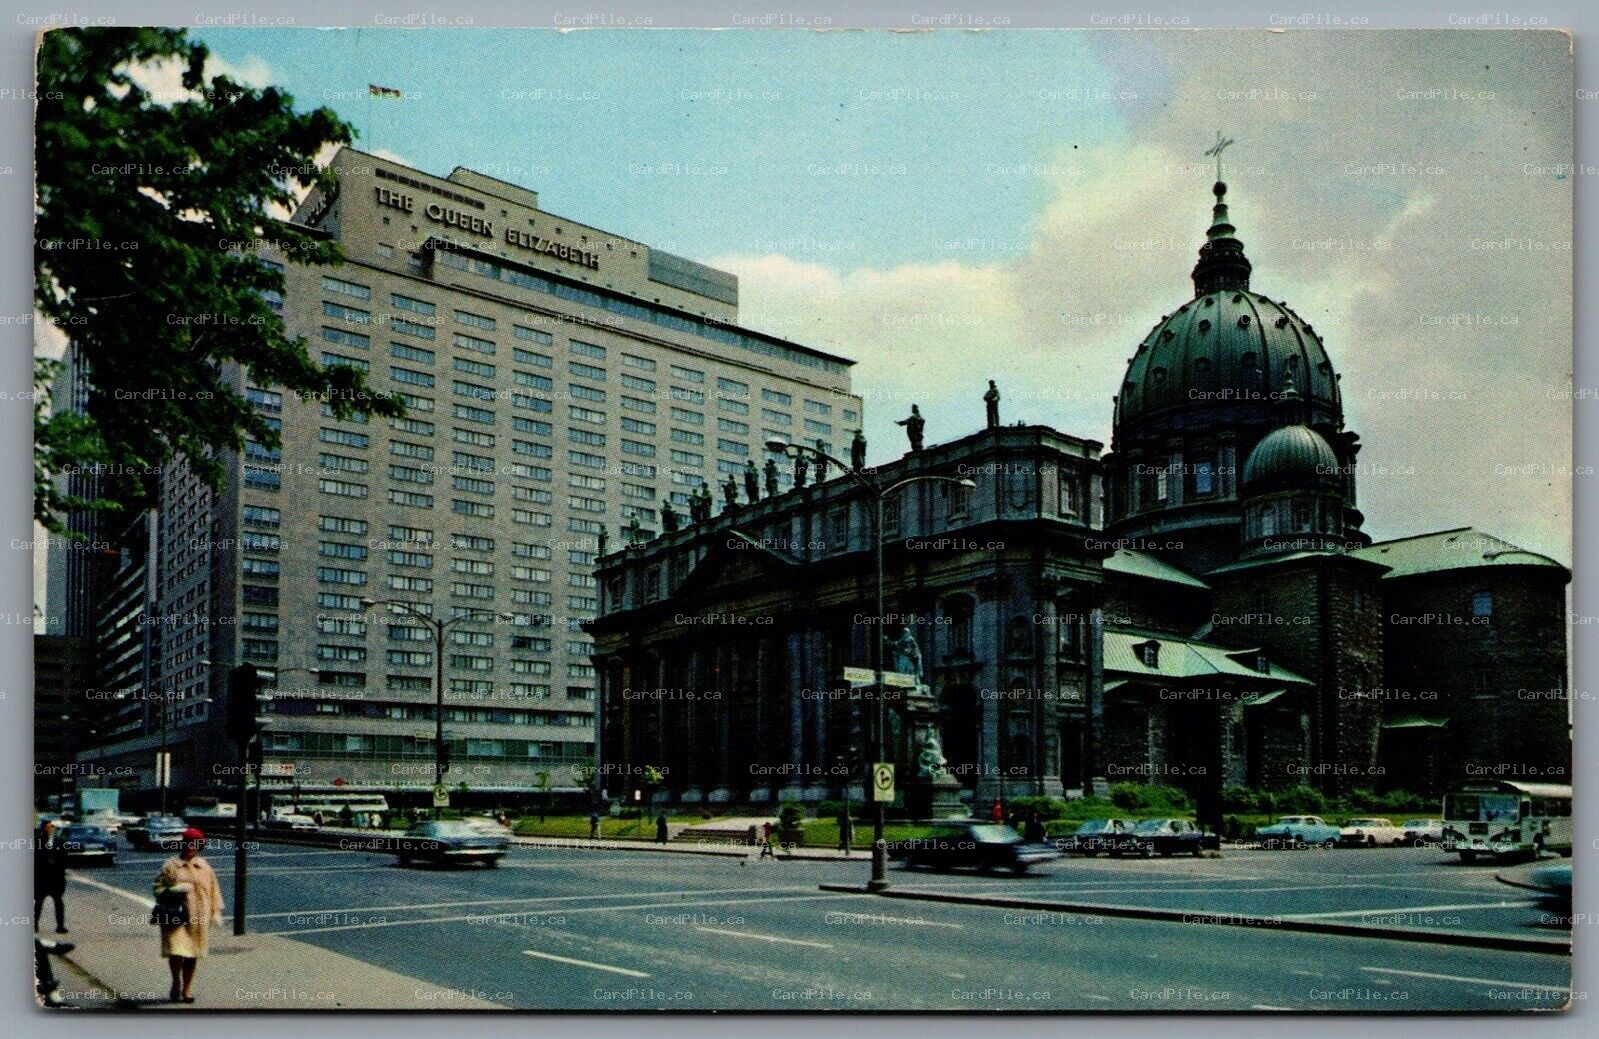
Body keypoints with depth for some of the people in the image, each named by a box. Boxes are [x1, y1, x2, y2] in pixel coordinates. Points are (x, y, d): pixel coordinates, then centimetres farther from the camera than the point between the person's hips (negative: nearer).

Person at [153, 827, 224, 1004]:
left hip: (198, 918, 3)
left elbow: (213, 890, 14)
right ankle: (176, 981, 13)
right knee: (176, 950, -11)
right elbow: (158, 888, 3)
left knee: (192, 954, 7)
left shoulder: (204, 867, 11)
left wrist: (215, 912, 8)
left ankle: (187, 987, 20)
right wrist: (172, 891, -16)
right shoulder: (171, 866, 2)